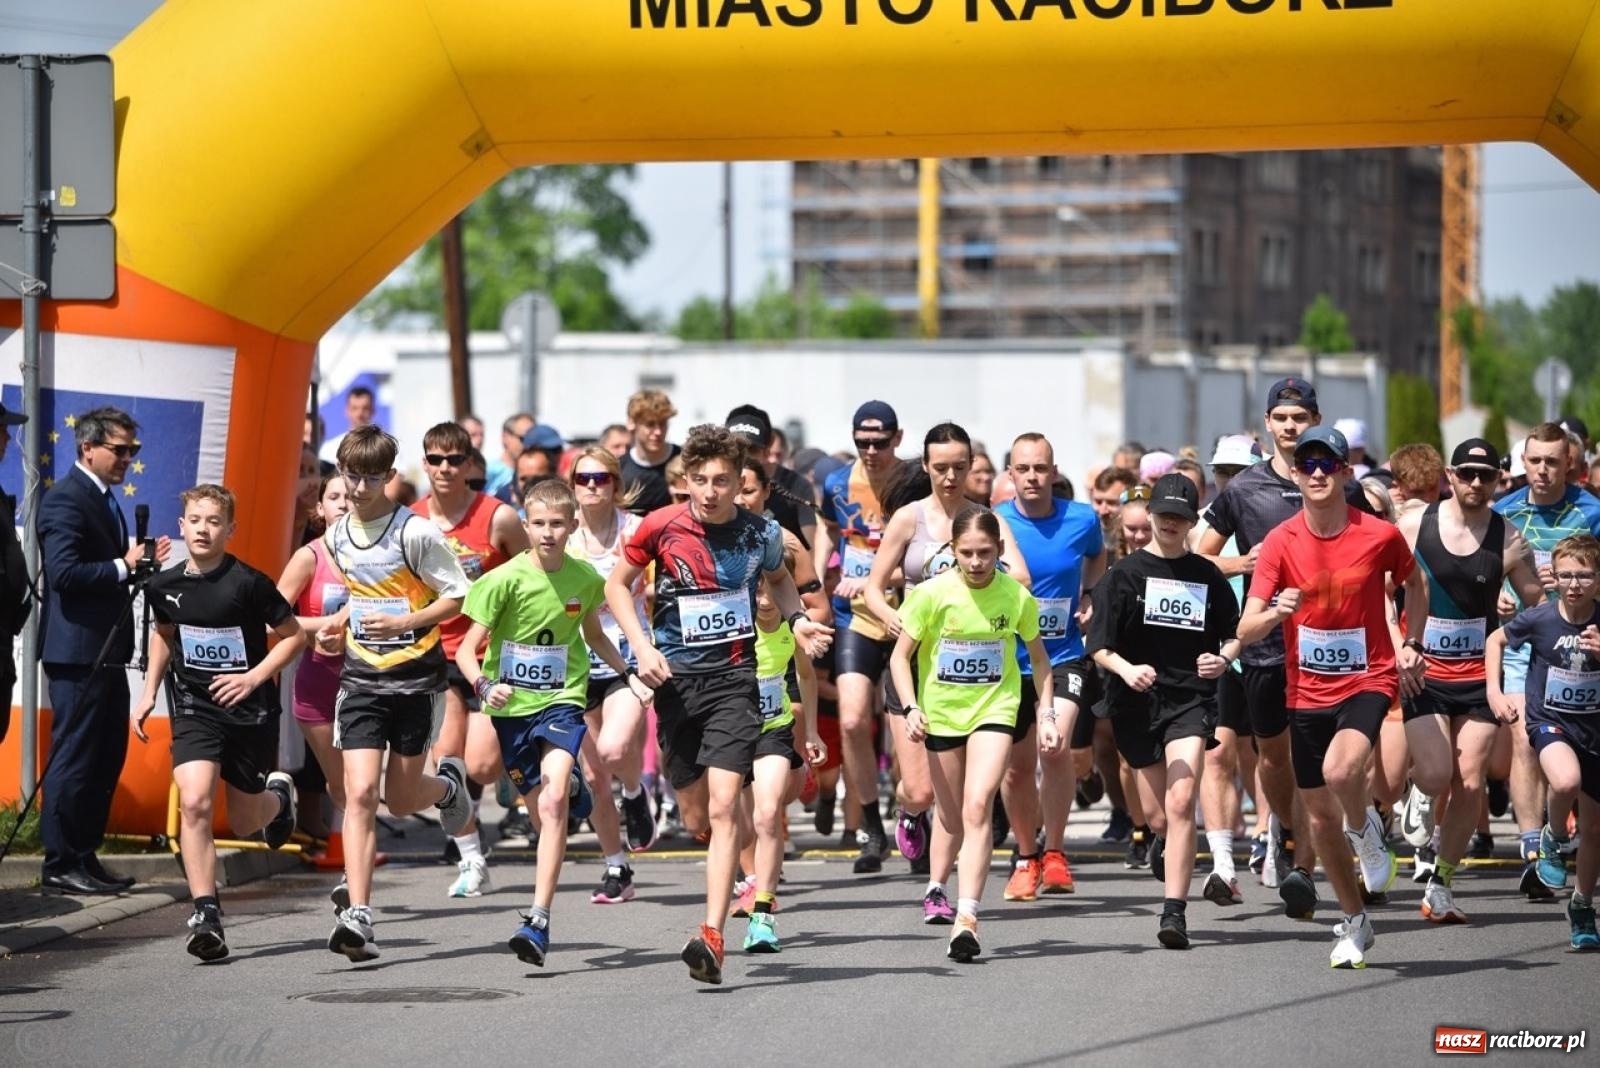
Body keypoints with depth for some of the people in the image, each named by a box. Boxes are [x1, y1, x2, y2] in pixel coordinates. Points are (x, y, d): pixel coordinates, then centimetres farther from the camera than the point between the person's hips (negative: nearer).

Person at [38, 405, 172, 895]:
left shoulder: (104, 499, 17)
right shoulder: (66, 498, -13)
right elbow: (64, 573, -22)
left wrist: (140, 562, 6)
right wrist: (123, 566, -18)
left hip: (106, 650, 10)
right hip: (78, 652, -10)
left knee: (106, 759, 12)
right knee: (74, 759, -6)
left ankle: (85, 856, 18)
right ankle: (60, 867, -2)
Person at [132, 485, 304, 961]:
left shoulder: (248, 583, -15)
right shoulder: (164, 586, -2)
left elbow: (293, 636, -6)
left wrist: (254, 676, -16)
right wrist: (148, 691, 14)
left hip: (250, 710, -2)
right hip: (195, 709, 2)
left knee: (243, 823, 11)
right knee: (194, 804, -20)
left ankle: (278, 794, 49)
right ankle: (205, 916, -18)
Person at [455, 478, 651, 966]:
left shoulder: (584, 578, -2)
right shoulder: (506, 579, -11)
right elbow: (466, 649, -12)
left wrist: (629, 676, 13)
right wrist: (484, 685, -30)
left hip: (561, 701, 0)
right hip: (511, 706, 0)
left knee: (553, 802, -20)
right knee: (542, 809, 12)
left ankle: (539, 922, -26)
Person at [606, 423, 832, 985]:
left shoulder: (760, 532, -1)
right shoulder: (660, 527, -5)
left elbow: (779, 579, 22)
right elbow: (617, 585, 9)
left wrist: (797, 619, 3)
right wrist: (642, 647, -4)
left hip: (734, 675, -1)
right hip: (675, 678, 1)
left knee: (722, 807, -16)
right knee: (696, 819, 7)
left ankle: (712, 937, -22)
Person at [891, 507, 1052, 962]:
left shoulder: (1016, 596, -7)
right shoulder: (932, 594, -10)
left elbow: (1038, 656, 10)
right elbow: (900, 656, -3)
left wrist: (1046, 713, 5)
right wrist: (911, 709, -16)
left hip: (994, 709, -1)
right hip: (941, 714, 1)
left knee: (977, 808, -21)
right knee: (953, 821, 10)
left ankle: (966, 917, -27)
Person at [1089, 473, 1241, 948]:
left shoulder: (1208, 576, 7)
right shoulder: (1125, 573, 3)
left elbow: (1234, 634, 17)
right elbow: (1099, 646, -1)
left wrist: (1223, 659, -5)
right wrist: (1126, 669, -20)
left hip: (1191, 699, -1)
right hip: (1138, 701, 1)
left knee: (1180, 803, -18)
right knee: (1157, 814, 9)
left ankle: (1175, 911, -19)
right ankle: (1164, 843, 48)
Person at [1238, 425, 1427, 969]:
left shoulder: (1379, 535, -10)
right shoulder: (1280, 542, -8)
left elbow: (1414, 583, 13)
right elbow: (1246, 631, -13)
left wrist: (1412, 646, 8)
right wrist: (1275, 613, -34)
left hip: (1368, 679, -3)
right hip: (1306, 690, 3)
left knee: (1340, 770, -31)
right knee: (1320, 813, 9)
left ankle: (1366, 831, 3)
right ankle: (1355, 922, 28)